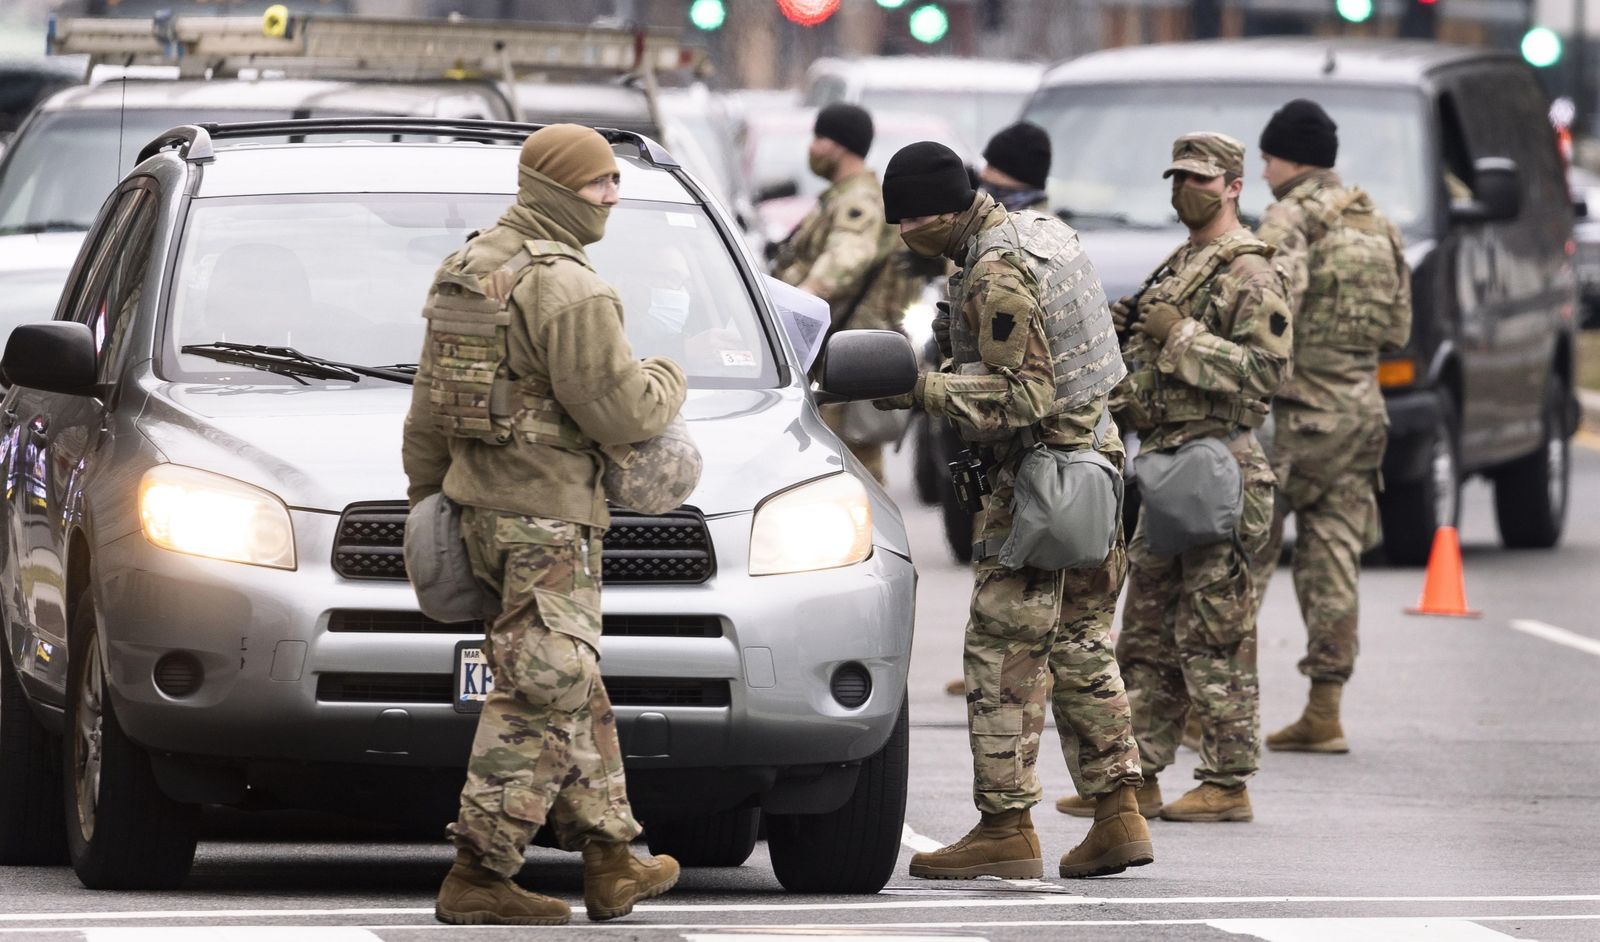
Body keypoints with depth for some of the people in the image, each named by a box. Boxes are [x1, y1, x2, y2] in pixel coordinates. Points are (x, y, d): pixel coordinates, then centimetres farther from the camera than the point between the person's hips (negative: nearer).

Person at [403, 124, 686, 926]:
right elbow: (618, 412, -19)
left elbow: (429, 407, 17)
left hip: (480, 507, 10)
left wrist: (426, 497, 25)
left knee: (575, 693, 16)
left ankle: (610, 861, 20)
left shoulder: (464, 270, 11)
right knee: (541, 697, -5)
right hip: (547, 519, -10)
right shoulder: (567, 289, -18)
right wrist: (667, 382, 1)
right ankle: (478, 877, -6)